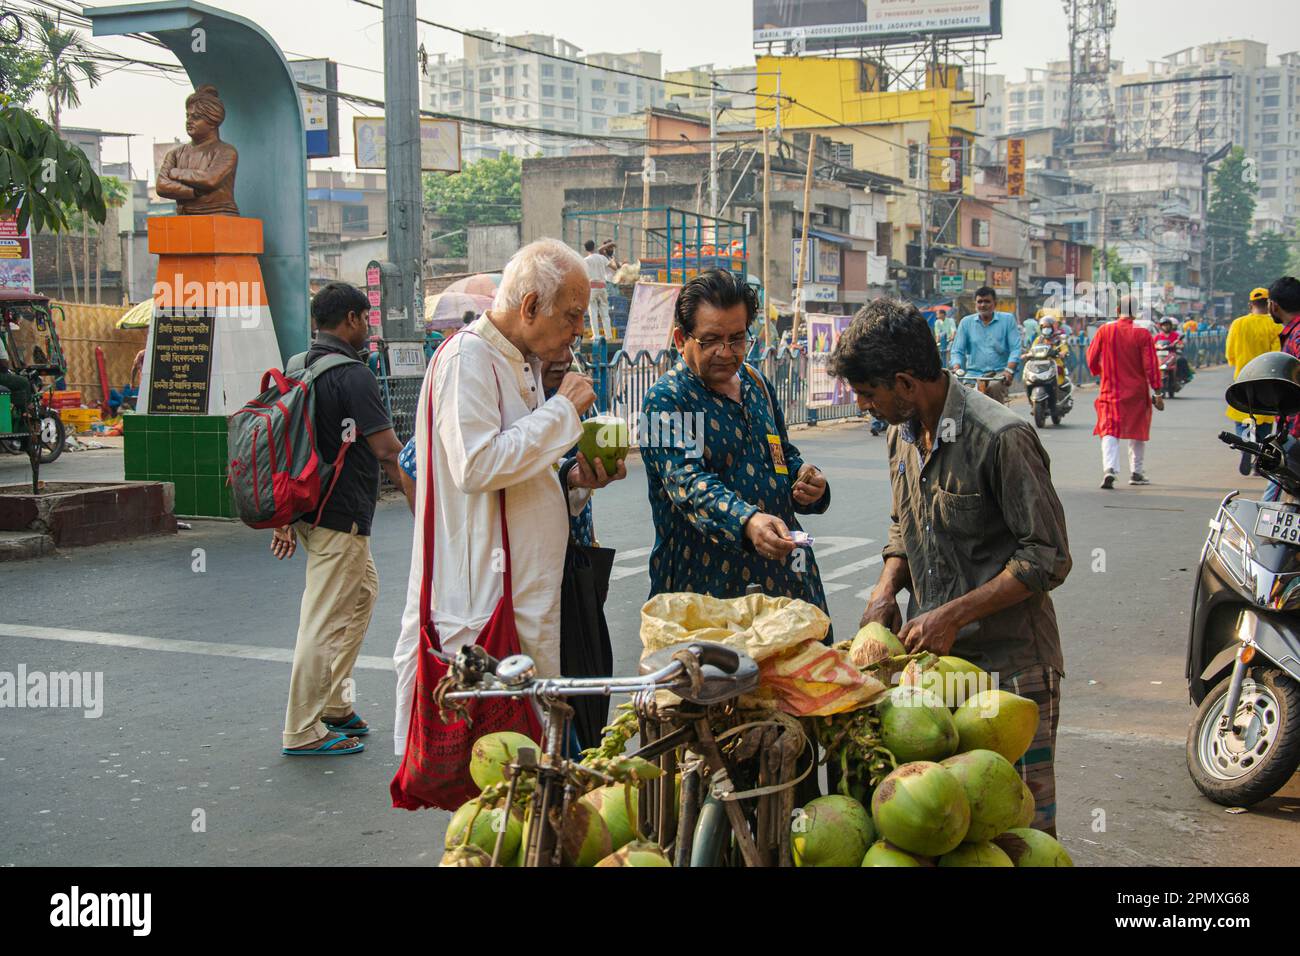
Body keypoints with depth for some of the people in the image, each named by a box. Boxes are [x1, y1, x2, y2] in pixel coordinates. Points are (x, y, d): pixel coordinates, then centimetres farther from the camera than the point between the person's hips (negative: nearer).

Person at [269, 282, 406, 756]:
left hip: (309, 507, 10)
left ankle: (334, 702, 27)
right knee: (325, 622, -4)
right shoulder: (352, 375, -17)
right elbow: (387, 451, -19)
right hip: (340, 519, -10)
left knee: (363, 593, 23)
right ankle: (304, 731, 3)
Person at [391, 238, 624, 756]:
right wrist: (562, 409, -15)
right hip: (482, 599, -10)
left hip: (526, 593, 10)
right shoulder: (467, 358, -12)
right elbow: (477, 465, -24)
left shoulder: (519, 363, 19)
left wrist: (575, 481, 5)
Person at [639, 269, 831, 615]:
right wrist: (748, 522, -41)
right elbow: (689, 484, -24)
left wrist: (803, 478, 0)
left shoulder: (756, 383, 11)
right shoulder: (666, 399, -10)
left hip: (783, 568, 6)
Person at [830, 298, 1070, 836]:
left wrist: (952, 615, -18)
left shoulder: (1002, 438, -17)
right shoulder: (903, 434, 9)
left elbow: (1047, 559, -16)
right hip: (933, 656, 7)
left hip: (1009, 664, -7)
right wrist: (885, 592, 4)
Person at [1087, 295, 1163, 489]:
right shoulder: (1142, 333, -9)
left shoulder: (1105, 330, -4)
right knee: (1138, 432, 15)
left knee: (1109, 431, -1)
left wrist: (1098, 371, 26)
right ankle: (1136, 472, 23)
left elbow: (1092, 357, 4)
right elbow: (1150, 365, -9)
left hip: (1110, 389, 0)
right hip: (1137, 392, 0)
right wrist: (1156, 392, -4)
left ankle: (1109, 469, -23)